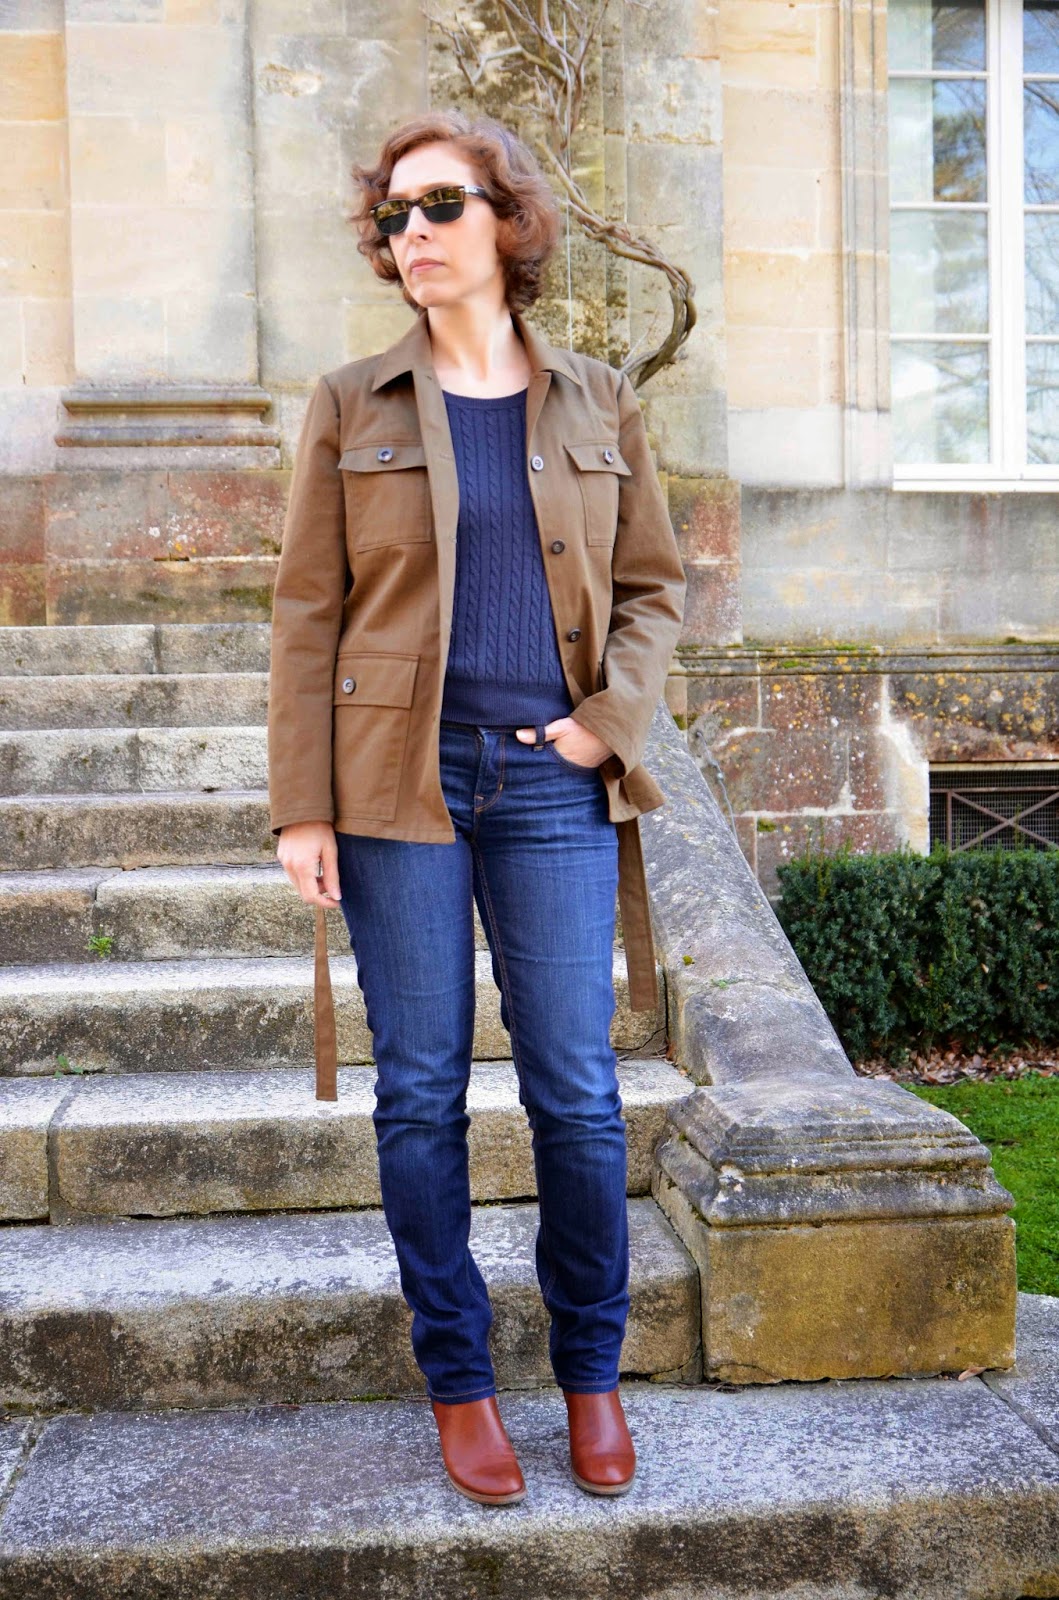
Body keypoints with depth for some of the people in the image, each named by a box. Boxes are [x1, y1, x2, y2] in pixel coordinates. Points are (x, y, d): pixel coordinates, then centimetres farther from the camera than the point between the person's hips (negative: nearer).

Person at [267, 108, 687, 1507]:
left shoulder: (597, 402, 9)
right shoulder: (352, 408, 6)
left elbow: (655, 587, 14)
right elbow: (307, 611, 2)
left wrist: (613, 717, -3)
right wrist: (302, 807, -4)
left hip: (553, 782, 1)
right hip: (400, 783, 0)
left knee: (577, 1089, 3)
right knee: (421, 1091, 5)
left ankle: (591, 1369, 22)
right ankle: (458, 1379, 21)